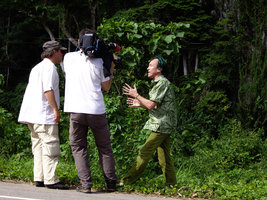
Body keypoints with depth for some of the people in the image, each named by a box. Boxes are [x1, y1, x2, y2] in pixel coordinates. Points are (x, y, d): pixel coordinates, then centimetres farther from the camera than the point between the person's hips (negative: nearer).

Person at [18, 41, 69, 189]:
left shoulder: (37, 67, 23)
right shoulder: (49, 67, -8)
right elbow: (48, 90, -19)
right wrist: (56, 110, -17)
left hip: (33, 115, 10)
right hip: (44, 114, -10)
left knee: (39, 146, 11)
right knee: (50, 146, -9)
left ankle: (39, 178, 10)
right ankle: (51, 180, -12)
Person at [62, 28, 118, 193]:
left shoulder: (69, 58, 2)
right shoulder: (98, 61, 0)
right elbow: (106, 87, 10)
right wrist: (111, 69, 21)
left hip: (76, 111, 0)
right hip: (97, 110, 0)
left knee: (78, 147, 8)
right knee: (105, 148, 13)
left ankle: (86, 184, -3)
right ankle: (111, 183, 14)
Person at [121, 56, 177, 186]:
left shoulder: (162, 83, -14)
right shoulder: (158, 83, 19)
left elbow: (151, 105, -19)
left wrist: (136, 95, -8)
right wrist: (140, 104, 15)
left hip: (161, 126, -10)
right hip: (163, 125, 10)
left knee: (145, 153, -9)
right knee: (164, 156, 9)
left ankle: (128, 180, -9)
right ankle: (171, 183, 9)